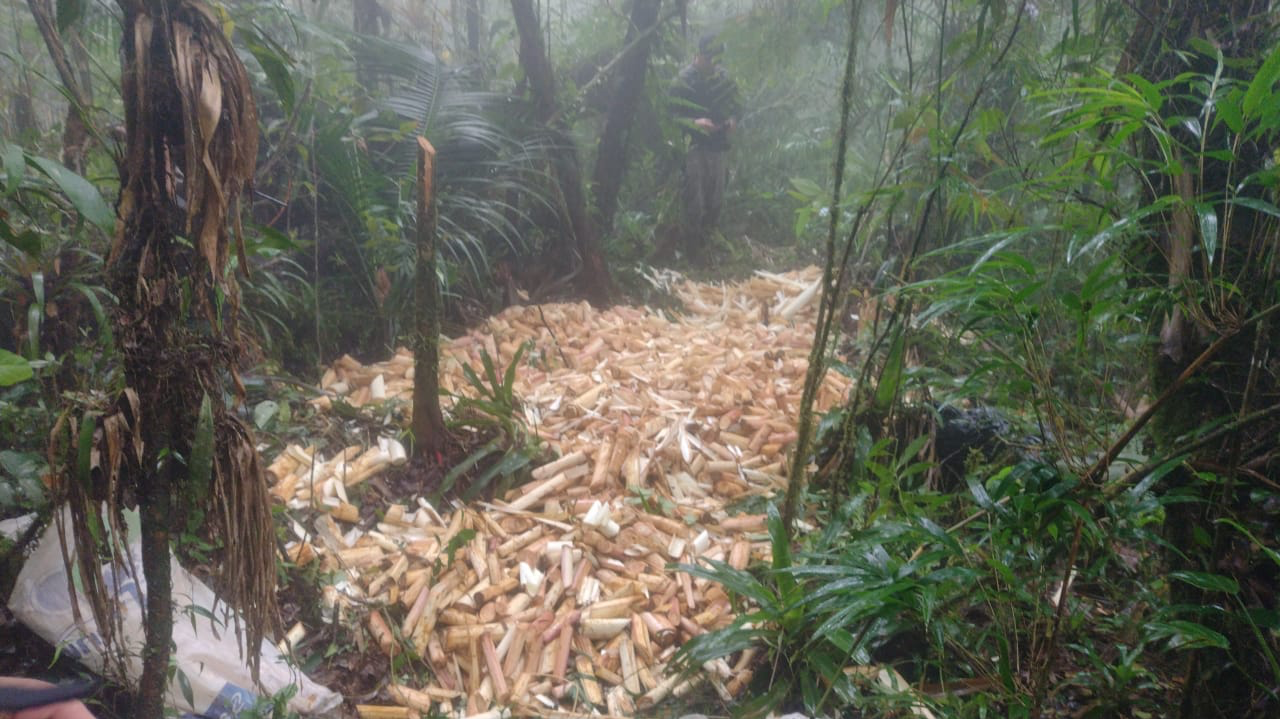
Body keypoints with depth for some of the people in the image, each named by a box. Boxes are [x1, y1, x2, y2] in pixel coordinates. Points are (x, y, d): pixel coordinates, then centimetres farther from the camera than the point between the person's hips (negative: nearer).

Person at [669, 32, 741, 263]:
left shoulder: (724, 77, 7)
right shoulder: (683, 81, -8)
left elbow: (734, 105, 18)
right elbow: (672, 116, -10)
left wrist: (732, 119, -4)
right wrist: (695, 122, -26)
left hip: (719, 147, 5)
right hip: (694, 148, -5)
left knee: (715, 201, 13)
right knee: (695, 203, -4)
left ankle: (707, 242, 31)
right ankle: (692, 251, 7)